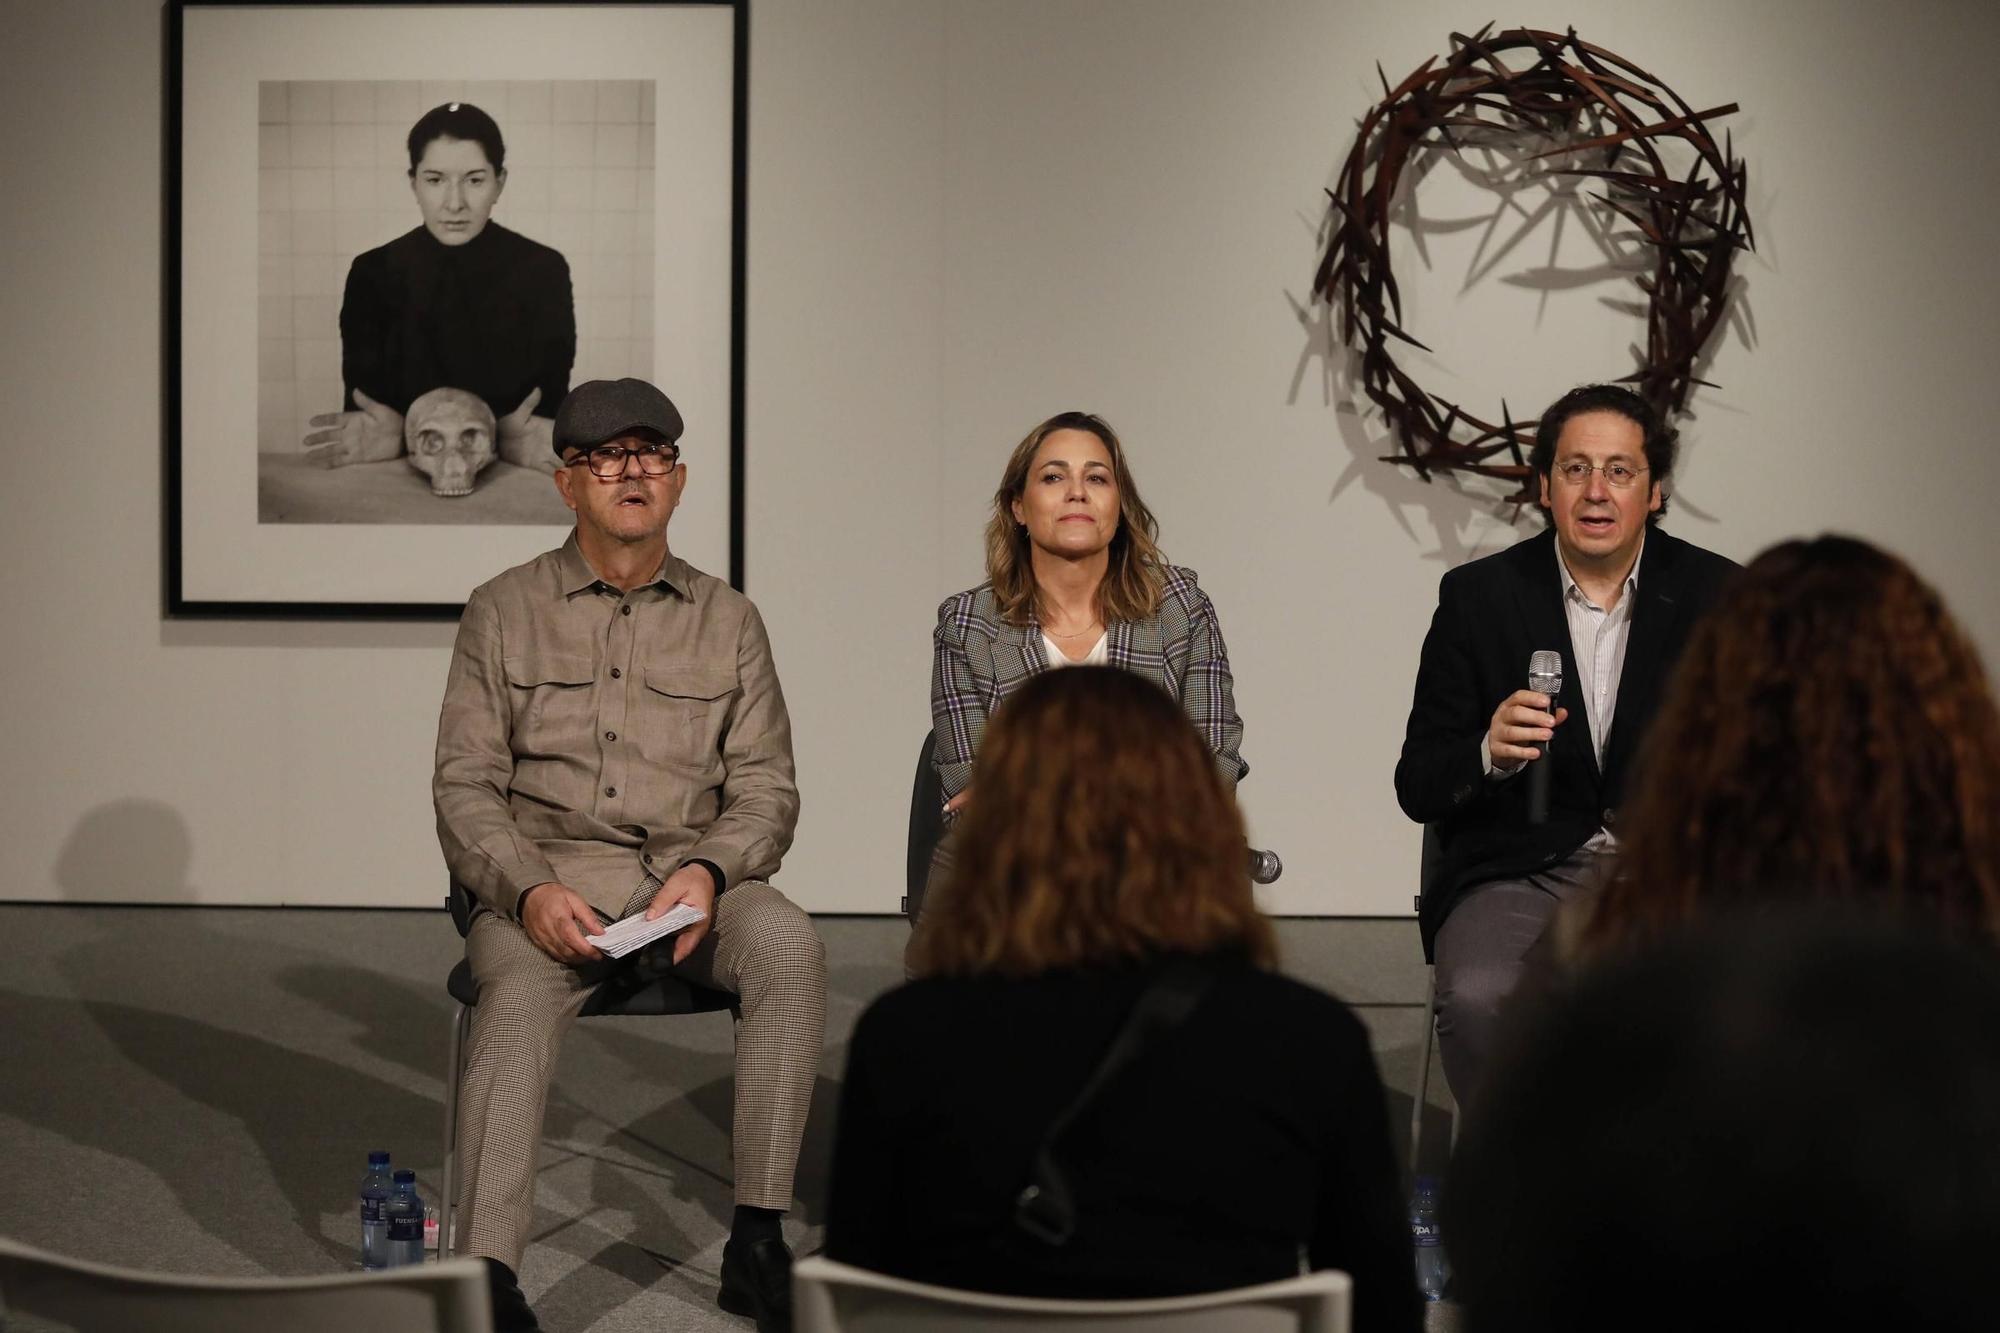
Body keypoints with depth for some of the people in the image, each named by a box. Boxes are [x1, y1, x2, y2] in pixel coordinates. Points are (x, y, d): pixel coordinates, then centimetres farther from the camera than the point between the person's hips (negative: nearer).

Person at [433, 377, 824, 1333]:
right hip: (545, 876, -1)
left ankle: (756, 1240, -26)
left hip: (690, 873, 2)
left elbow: (765, 788, 9)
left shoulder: (727, 620, 14)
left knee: (790, 949, -30)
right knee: (521, 992, -34)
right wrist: (529, 891, -16)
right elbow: (465, 788, 3)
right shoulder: (504, 611, 9)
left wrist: (707, 873, -13)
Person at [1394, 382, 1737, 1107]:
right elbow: (1417, 789, 4)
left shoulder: (1717, 595, 6)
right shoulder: (1479, 595, 5)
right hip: (1518, 875, 0)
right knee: (1477, 1002, -31)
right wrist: (1489, 754, -18)